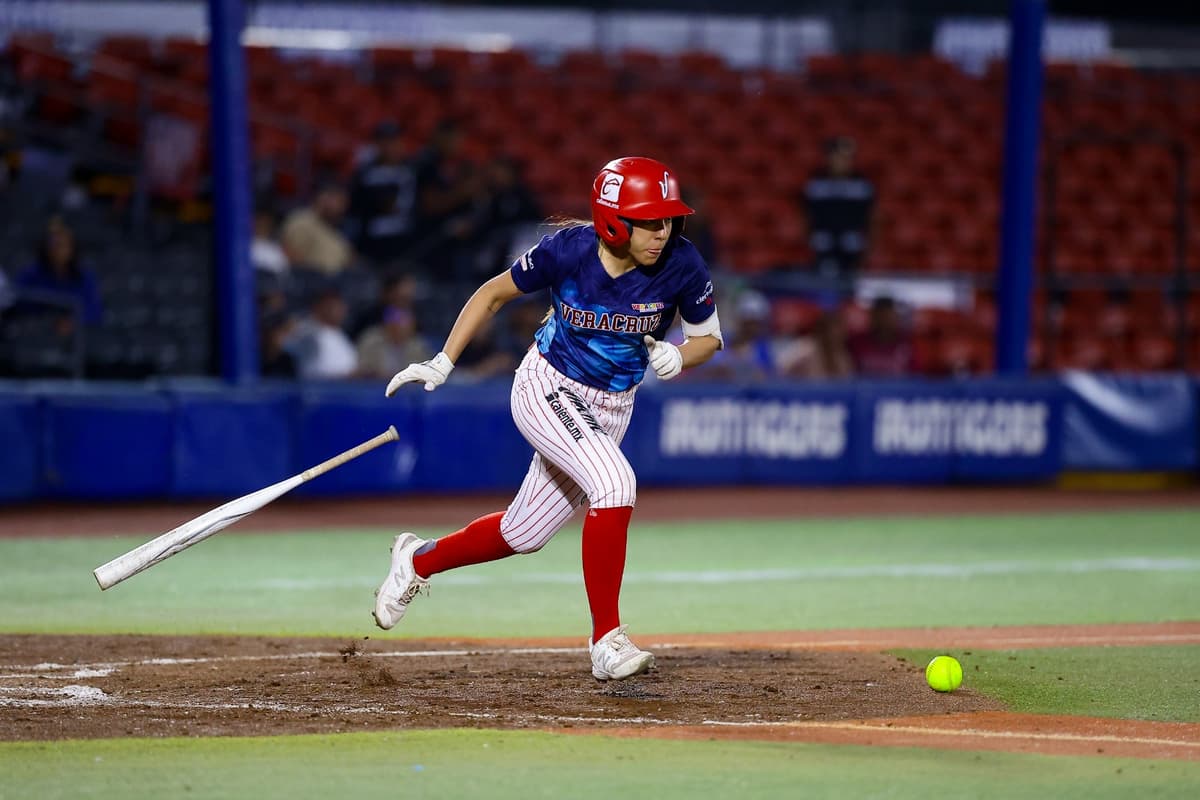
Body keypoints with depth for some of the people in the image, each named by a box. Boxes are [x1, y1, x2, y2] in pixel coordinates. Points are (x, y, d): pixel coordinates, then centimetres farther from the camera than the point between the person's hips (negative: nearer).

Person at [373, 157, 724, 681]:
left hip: (610, 409, 4)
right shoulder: (568, 251, -22)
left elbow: (708, 337, -1)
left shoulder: (681, 265, -17)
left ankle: (419, 560, 38)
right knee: (614, 482, -29)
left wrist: (678, 357, -23)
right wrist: (443, 363, -8)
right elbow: (494, 293, -5)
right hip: (548, 390, -4)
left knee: (524, 535, 11)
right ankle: (606, 641, -24)